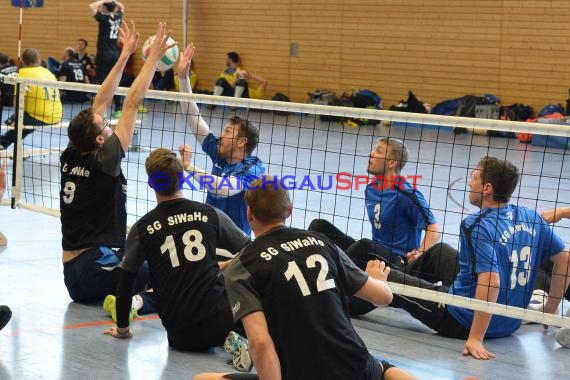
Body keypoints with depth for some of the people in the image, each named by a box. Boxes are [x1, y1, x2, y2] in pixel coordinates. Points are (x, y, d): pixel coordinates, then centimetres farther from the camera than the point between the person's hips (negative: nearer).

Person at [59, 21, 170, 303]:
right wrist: (153, 57, -9)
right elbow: (132, 104, -14)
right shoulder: (102, 162, -15)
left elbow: (101, 103, 10)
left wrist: (125, 54, 13)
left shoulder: (69, 158, 4)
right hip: (95, 268, -8)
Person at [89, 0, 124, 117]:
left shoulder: (104, 18, -13)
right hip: (115, 55, 6)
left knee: (102, 83, -5)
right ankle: (118, 109, 12)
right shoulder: (118, 18, 5)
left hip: (104, 55, -6)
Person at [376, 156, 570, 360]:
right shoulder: (531, 217, -2)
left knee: (386, 277, 1)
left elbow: (490, 281, -32)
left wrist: (475, 338, -32)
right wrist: (549, 312, 14)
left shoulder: (476, 226, -22)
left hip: (462, 324, -7)